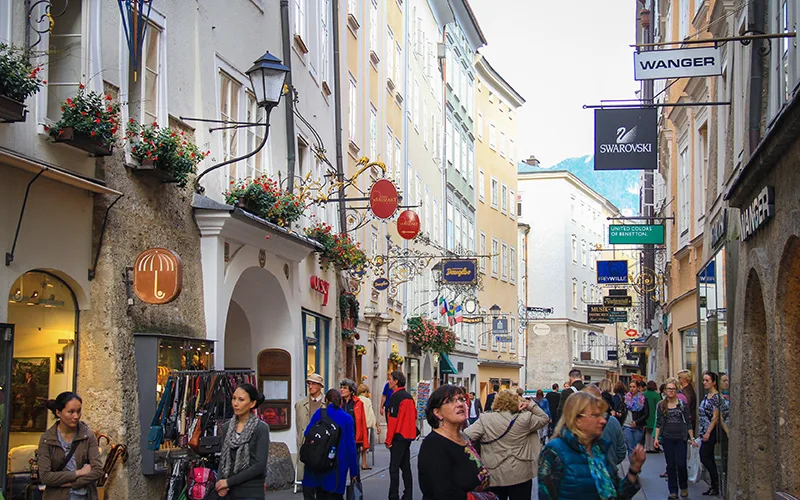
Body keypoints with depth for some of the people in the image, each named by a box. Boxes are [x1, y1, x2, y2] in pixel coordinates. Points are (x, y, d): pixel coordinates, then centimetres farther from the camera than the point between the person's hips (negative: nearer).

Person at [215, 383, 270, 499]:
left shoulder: (261, 428, -9)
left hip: (251, 493, -5)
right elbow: (223, 458, 11)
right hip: (228, 492, 5)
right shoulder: (227, 427, 8)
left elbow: (260, 465, -14)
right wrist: (220, 482, -8)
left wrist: (229, 482, -14)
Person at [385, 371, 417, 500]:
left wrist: (388, 440, -11)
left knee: (394, 468, -7)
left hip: (398, 436, -8)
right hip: (409, 436, 8)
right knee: (405, 466, 12)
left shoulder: (396, 396, -12)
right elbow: (414, 415, 17)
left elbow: (393, 419, -15)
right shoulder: (409, 396, 12)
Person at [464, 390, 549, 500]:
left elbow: (466, 437, -17)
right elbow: (544, 419, 7)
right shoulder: (523, 419, -7)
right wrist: (531, 405, 3)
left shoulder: (484, 420, -10)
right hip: (520, 475, 0)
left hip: (494, 476, 0)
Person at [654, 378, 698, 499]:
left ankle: (684, 487, 17)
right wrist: (656, 438, -2)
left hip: (681, 438, -1)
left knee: (681, 464, -6)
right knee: (671, 465, 3)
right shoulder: (661, 405, 5)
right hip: (667, 438, 1)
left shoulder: (683, 404, 2)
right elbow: (658, 423, 7)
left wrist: (692, 438, 1)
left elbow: (688, 422, 4)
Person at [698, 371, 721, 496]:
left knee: (704, 458, -9)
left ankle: (716, 487, -2)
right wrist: (701, 430, 17)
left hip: (711, 432, -9)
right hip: (705, 431, 9)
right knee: (709, 459, 9)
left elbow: (715, 417, -17)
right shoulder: (707, 396, 13)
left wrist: (708, 432, -19)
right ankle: (715, 486, 13)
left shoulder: (716, 397, -13)